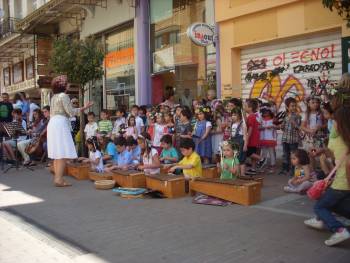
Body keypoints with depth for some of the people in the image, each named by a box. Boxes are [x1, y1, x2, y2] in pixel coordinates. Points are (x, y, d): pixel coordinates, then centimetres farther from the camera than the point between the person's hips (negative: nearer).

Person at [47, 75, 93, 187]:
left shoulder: (54, 97, 18)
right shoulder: (64, 96, -8)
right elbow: (71, 112, -13)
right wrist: (84, 108, -5)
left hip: (52, 123, 9)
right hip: (61, 124, -9)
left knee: (57, 153, 9)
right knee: (63, 153, -10)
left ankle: (57, 177, 11)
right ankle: (59, 179, -14)